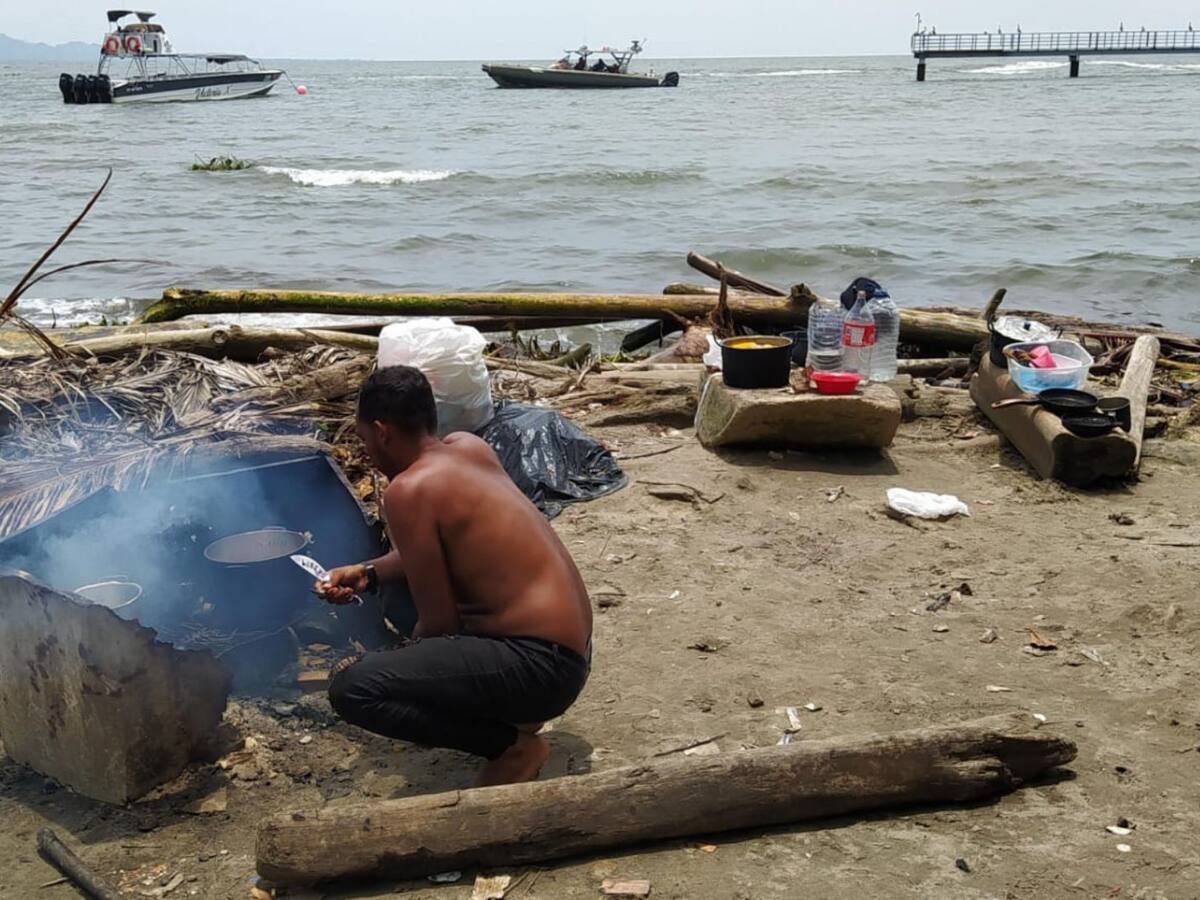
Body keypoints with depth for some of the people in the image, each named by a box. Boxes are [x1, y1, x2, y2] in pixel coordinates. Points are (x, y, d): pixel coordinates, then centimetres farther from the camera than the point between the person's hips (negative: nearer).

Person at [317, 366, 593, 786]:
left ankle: (512, 746, -4)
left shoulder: (408, 489, -17)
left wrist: (399, 665, 7)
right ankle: (513, 705, 18)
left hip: (540, 664, -10)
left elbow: (439, 622, -12)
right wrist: (370, 572, 17)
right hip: (566, 645, 10)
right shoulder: (468, 447, 8)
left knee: (351, 688, -17)